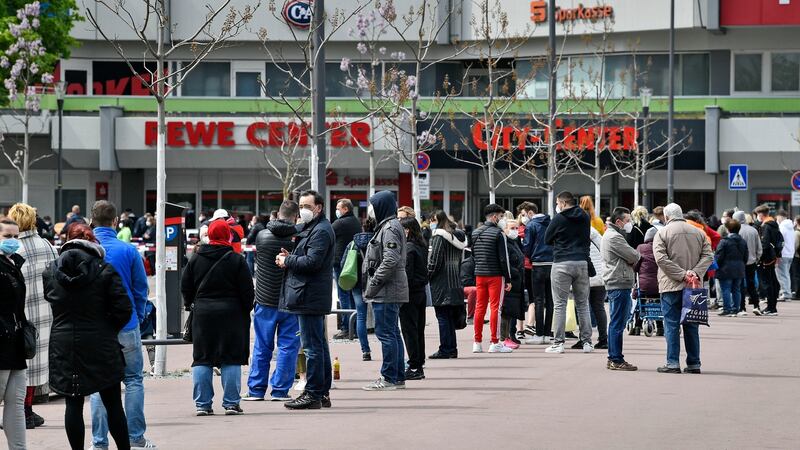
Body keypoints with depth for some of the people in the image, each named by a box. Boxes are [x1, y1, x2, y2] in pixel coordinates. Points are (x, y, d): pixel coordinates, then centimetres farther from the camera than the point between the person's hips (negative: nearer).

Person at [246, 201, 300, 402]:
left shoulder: (262, 236, -3)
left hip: (265, 301, 2)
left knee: (261, 347, 11)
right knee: (287, 346, 5)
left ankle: (256, 389, 13)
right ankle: (280, 390, 3)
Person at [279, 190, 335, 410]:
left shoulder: (321, 231, -12)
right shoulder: (310, 228, 21)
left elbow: (312, 261, -22)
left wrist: (287, 261, -9)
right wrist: (290, 257, 6)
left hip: (310, 298, -11)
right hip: (312, 298, 11)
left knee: (312, 346, -9)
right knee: (319, 345, 13)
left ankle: (313, 394, -9)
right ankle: (323, 392, 18)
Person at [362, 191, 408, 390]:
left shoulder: (390, 228, -13)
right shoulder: (386, 226, 19)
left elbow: (390, 261, -23)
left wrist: (373, 284, -19)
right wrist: (372, 286, 18)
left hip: (387, 291, -11)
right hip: (389, 291, 11)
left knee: (386, 333, -9)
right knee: (392, 333, 13)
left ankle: (388, 378, -7)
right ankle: (398, 377, 18)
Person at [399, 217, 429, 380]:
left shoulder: (408, 248, -15)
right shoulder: (422, 246, 12)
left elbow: (407, 273, -19)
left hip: (410, 293, -9)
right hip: (421, 292, 9)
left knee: (409, 330, -4)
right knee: (418, 330, 12)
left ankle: (414, 367, -5)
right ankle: (419, 366, 17)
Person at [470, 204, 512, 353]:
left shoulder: (475, 233, 10)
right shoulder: (498, 233, -11)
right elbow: (503, 258, -12)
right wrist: (508, 279, -8)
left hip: (479, 274, 6)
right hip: (495, 275, -6)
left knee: (479, 307, 10)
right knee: (495, 307, -3)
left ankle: (477, 342, 11)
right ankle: (495, 343, -3)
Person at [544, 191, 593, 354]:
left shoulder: (559, 219, -5)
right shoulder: (585, 218, 8)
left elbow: (547, 240, 4)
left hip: (562, 263, -4)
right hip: (582, 263, 4)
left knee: (559, 304, 0)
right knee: (583, 304, 10)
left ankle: (558, 343, -3)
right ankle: (587, 342, 10)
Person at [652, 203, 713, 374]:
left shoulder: (662, 233, -2)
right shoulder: (698, 233, 11)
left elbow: (661, 259, -14)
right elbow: (708, 255, 3)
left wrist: (682, 275, -14)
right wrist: (695, 273, -7)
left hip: (671, 286, -4)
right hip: (693, 288, 4)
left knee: (671, 326, 0)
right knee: (691, 326, 10)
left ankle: (673, 363, -4)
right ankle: (694, 364, 11)